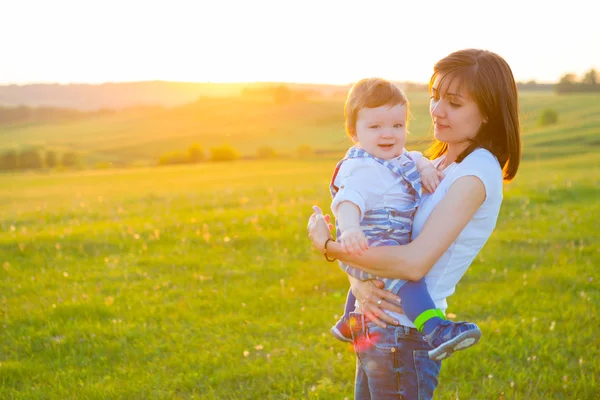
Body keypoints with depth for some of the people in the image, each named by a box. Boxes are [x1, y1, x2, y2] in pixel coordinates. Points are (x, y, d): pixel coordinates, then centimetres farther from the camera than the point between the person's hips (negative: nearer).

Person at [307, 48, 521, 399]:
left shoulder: (475, 173, -15)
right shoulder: (435, 165, 11)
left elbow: (415, 262, -24)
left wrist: (327, 245, -15)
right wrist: (358, 282, -11)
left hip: (403, 337, -8)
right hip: (376, 329, 8)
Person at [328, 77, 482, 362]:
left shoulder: (398, 159, 8)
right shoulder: (361, 170, -22)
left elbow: (415, 158, 27)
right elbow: (349, 200, -38)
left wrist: (426, 167, 2)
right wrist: (349, 228, -60)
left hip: (395, 245, 11)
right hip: (368, 247, -11)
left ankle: (347, 324, 60)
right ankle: (433, 329, -50)